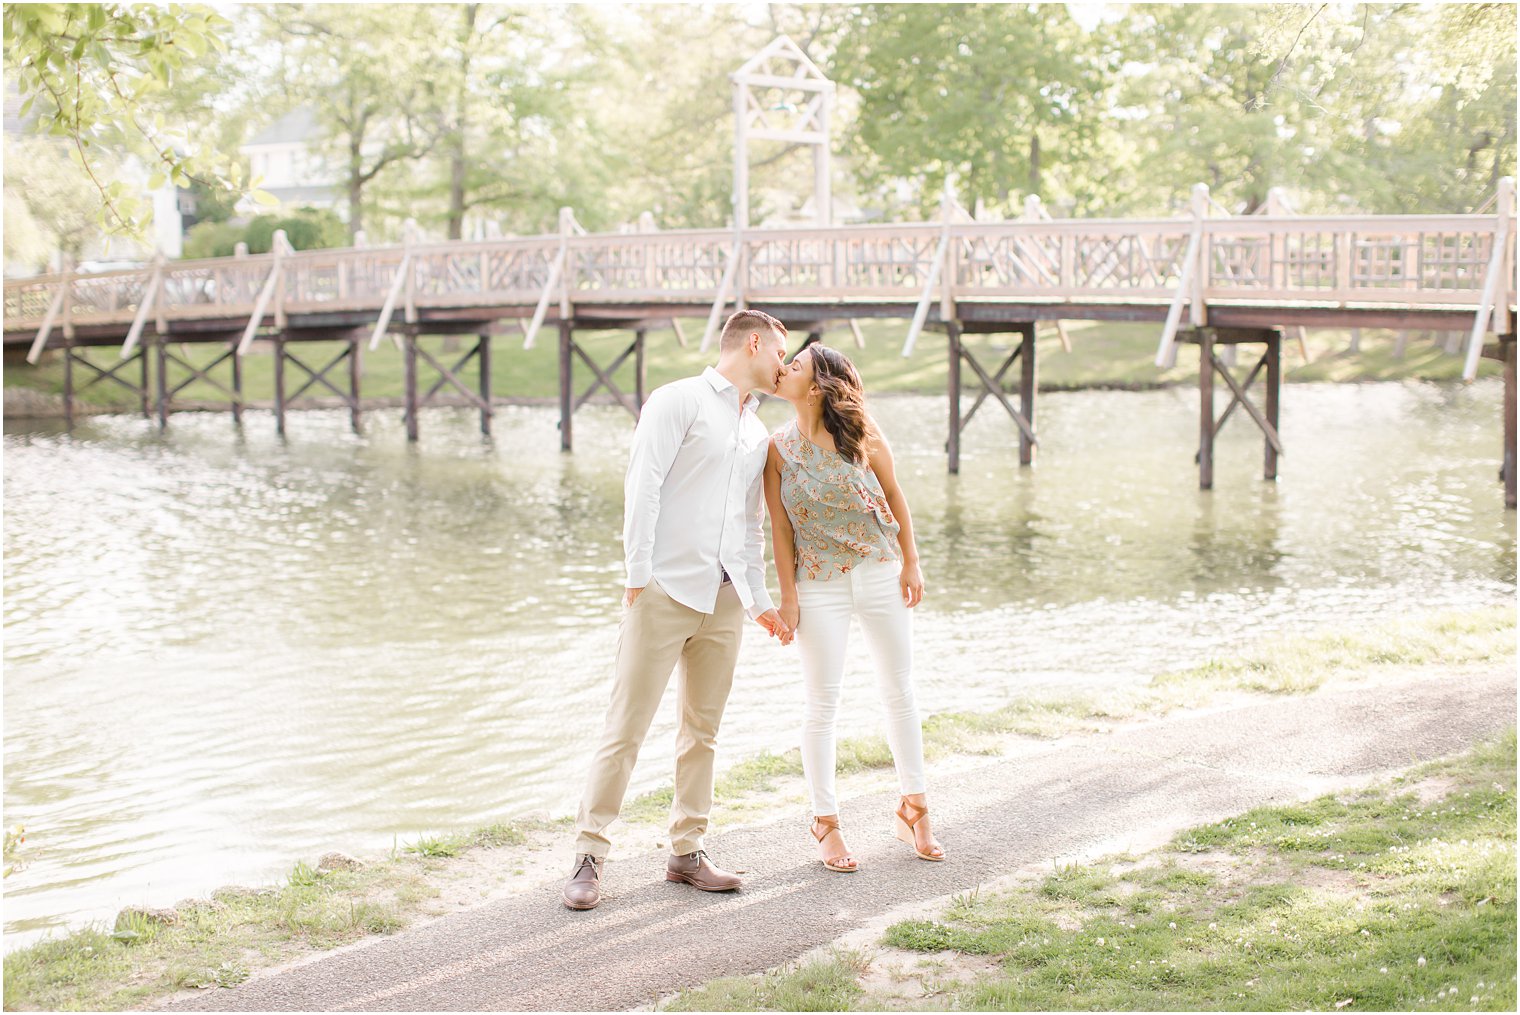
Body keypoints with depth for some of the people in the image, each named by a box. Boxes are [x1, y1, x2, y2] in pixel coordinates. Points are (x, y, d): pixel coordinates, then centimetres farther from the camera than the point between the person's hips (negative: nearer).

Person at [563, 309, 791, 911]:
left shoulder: (757, 434, 21)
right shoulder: (680, 402, -2)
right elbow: (642, 487, -10)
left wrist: (759, 600, 21)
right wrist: (638, 573, -16)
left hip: (724, 598, 7)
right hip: (667, 590, -7)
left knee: (703, 729, 9)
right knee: (627, 726, -6)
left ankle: (687, 851, 17)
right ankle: (590, 855, -2)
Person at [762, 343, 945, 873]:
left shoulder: (860, 433, -5)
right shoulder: (778, 448, -4)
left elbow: (894, 497, 4)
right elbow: (780, 528, -2)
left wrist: (911, 563, 3)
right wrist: (788, 596, -5)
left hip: (881, 575, 1)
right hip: (820, 586, -1)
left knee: (900, 694, 10)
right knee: (822, 705, 2)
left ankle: (913, 807, 25)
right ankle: (826, 822, 15)